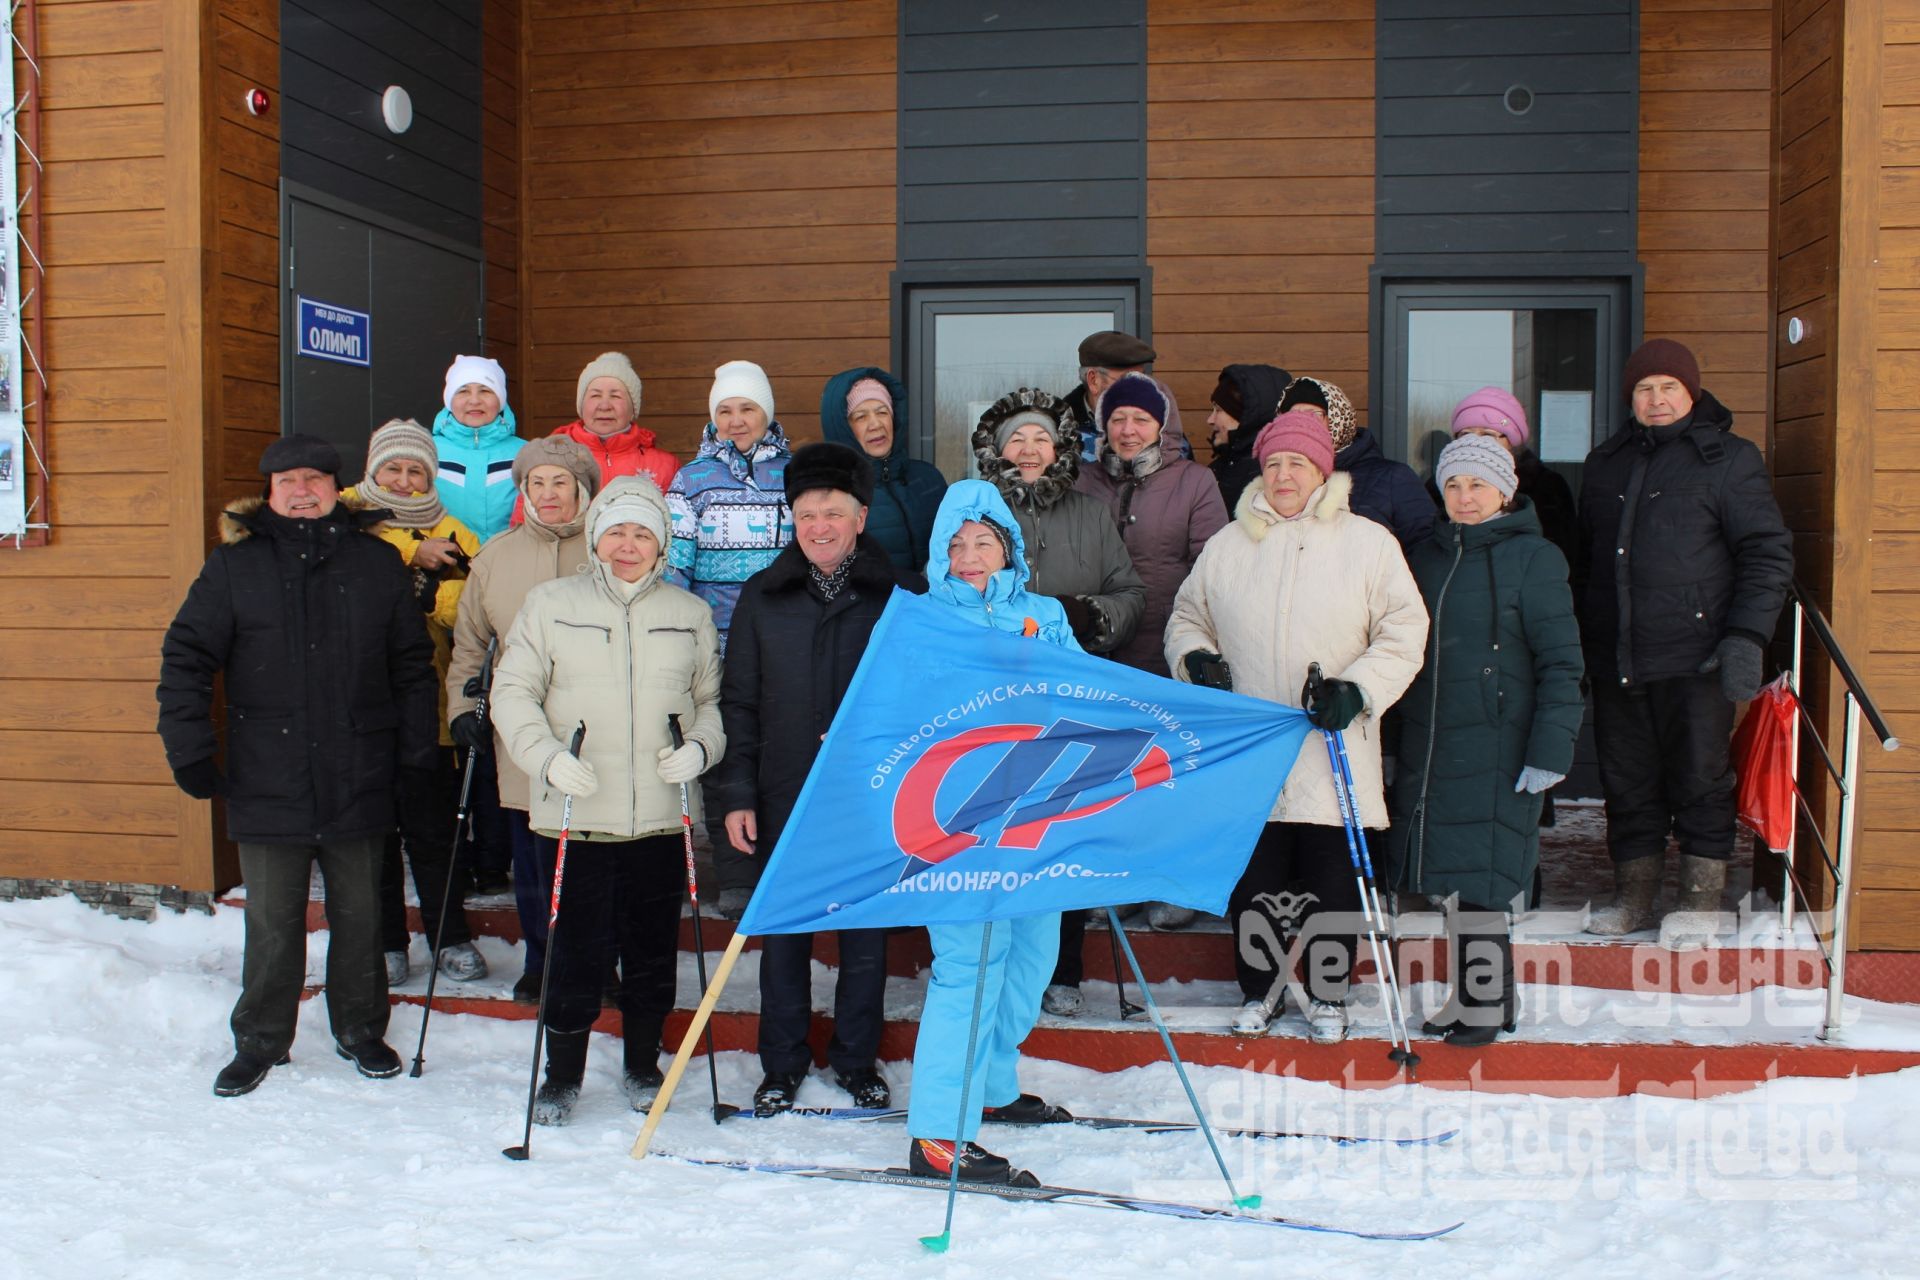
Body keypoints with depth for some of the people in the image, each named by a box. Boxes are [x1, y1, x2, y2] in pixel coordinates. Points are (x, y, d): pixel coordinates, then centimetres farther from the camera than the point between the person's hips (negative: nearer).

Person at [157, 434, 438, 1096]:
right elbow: (185, 658, 2)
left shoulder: (377, 562, 5)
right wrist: (189, 750, -5)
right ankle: (260, 1042, 24)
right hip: (266, 786, -1)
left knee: (359, 916, 12)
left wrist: (415, 758, 3)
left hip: (358, 785, 1)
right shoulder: (234, 565, 2)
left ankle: (361, 1030, 28)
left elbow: (413, 666, 7)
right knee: (271, 923, 8)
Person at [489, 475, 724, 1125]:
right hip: (575, 815, -2)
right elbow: (513, 691, 2)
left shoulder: (690, 613, 9)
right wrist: (548, 757, -13)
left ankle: (643, 1066, 30)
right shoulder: (551, 603, 3)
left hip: (661, 817, 2)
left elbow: (713, 699, 16)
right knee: (576, 952, 2)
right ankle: (563, 1074, 21)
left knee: (653, 950, 10)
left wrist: (699, 747, -4)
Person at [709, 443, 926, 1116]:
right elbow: (737, 702, 5)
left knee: (866, 937, 9)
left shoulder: (902, 596, 0)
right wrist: (735, 793, -2)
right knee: (783, 936, 10)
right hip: (786, 799, 1)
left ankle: (857, 1061, 27)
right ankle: (782, 1065, 26)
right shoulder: (762, 597, 4)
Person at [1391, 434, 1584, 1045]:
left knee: (1477, 875, -6)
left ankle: (1485, 1005, 8)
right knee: (1450, 876, 9)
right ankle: (1474, 996, 22)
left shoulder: (1532, 558, -4)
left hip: (1495, 750, -5)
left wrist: (1550, 749, -13)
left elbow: (1561, 662, -7)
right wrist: (1398, 738, 14)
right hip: (1428, 747, 6)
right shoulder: (1427, 555, 12)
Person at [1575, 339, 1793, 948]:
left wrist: (1746, 639, -13)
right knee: (1627, 783, 11)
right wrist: (1579, 637, 16)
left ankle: (1701, 901, 16)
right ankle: (1634, 895, 23)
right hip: (1615, 662, 5)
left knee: (1699, 781, 3)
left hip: (1694, 660, -5)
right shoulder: (1606, 462, 15)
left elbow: (1769, 554, -3)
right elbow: (1585, 556, 22)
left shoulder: (1728, 458, 0)